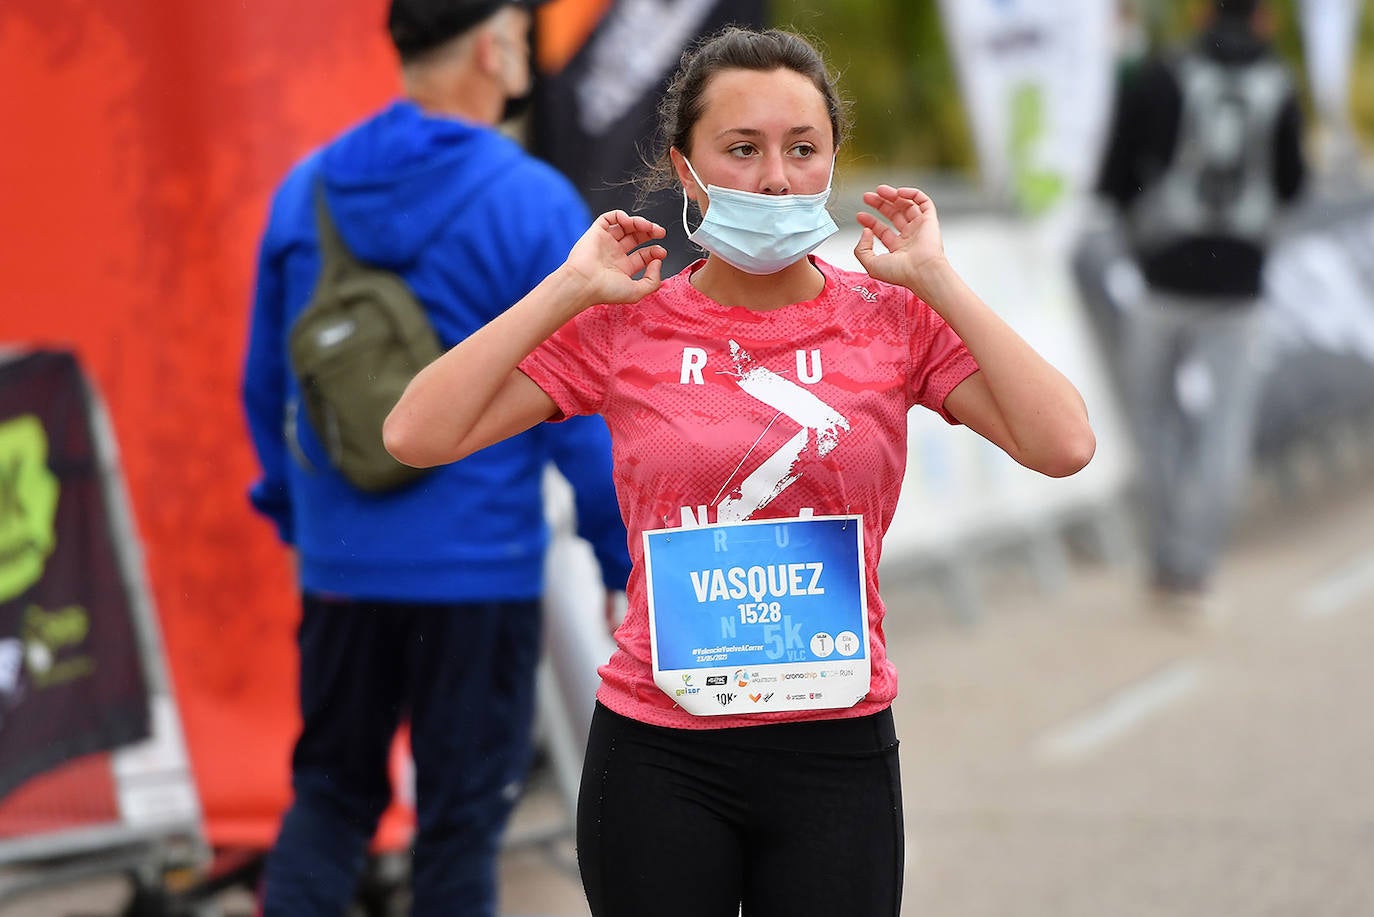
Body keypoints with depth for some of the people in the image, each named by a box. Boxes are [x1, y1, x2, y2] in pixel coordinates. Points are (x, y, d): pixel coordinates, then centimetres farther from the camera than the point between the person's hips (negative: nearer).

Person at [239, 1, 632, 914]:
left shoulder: (306, 190, 4)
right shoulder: (533, 206, -12)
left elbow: (266, 386, 12)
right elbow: (583, 412, -11)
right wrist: (626, 562, 0)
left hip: (340, 565, 4)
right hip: (481, 566, -4)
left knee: (331, 788, 17)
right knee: (462, 811, 6)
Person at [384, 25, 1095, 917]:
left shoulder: (893, 320, 0)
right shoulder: (625, 326, -1)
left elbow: (1063, 445, -13)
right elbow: (417, 436, -9)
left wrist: (936, 280, -11)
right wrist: (570, 289, -8)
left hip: (838, 752, 0)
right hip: (659, 759, 0)